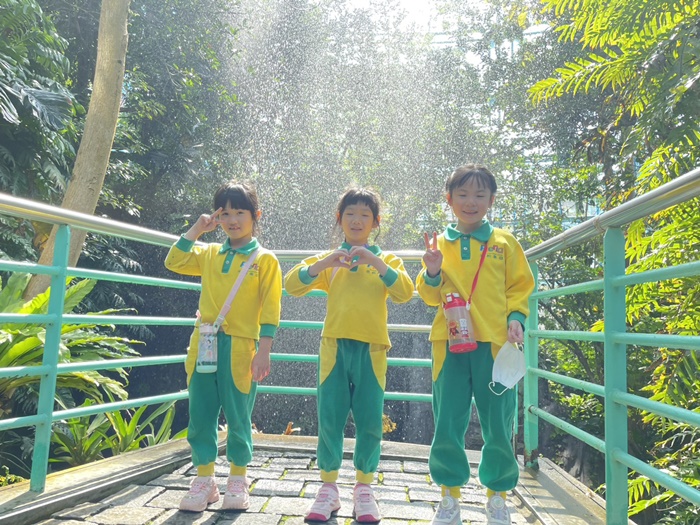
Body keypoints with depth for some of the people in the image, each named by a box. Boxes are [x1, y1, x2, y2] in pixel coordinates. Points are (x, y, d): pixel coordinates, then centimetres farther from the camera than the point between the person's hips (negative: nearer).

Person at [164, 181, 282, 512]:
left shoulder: (265, 259, -2)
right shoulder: (209, 254, 12)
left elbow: (271, 308, -5)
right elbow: (174, 262, 9)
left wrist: (264, 351, -11)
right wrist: (196, 230, 5)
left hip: (240, 348, -4)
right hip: (204, 345, 4)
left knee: (238, 418, 7)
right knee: (200, 417, 9)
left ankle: (238, 482, 25)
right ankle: (204, 482, 24)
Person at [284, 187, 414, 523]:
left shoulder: (386, 260, 10)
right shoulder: (329, 261, 10)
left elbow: (404, 293, -7)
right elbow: (292, 285, -2)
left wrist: (377, 262, -17)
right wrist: (325, 262, -15)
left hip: (372, 350, 0)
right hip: (335, 348, 1)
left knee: (370, 422, 3)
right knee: (329, 420, 3)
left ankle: (364, 488, 21)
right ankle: (329, 488, 17)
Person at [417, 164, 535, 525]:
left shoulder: (504, 242, 8)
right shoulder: (439, 243, 8)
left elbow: (520, 287, 10)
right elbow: (430, 296, 8)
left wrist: (515, 318, -6)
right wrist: (432, 272, -11)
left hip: (495, 342, 0)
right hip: (450, 343, 1)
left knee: (498, 424, 5)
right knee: (447, 424, 4)